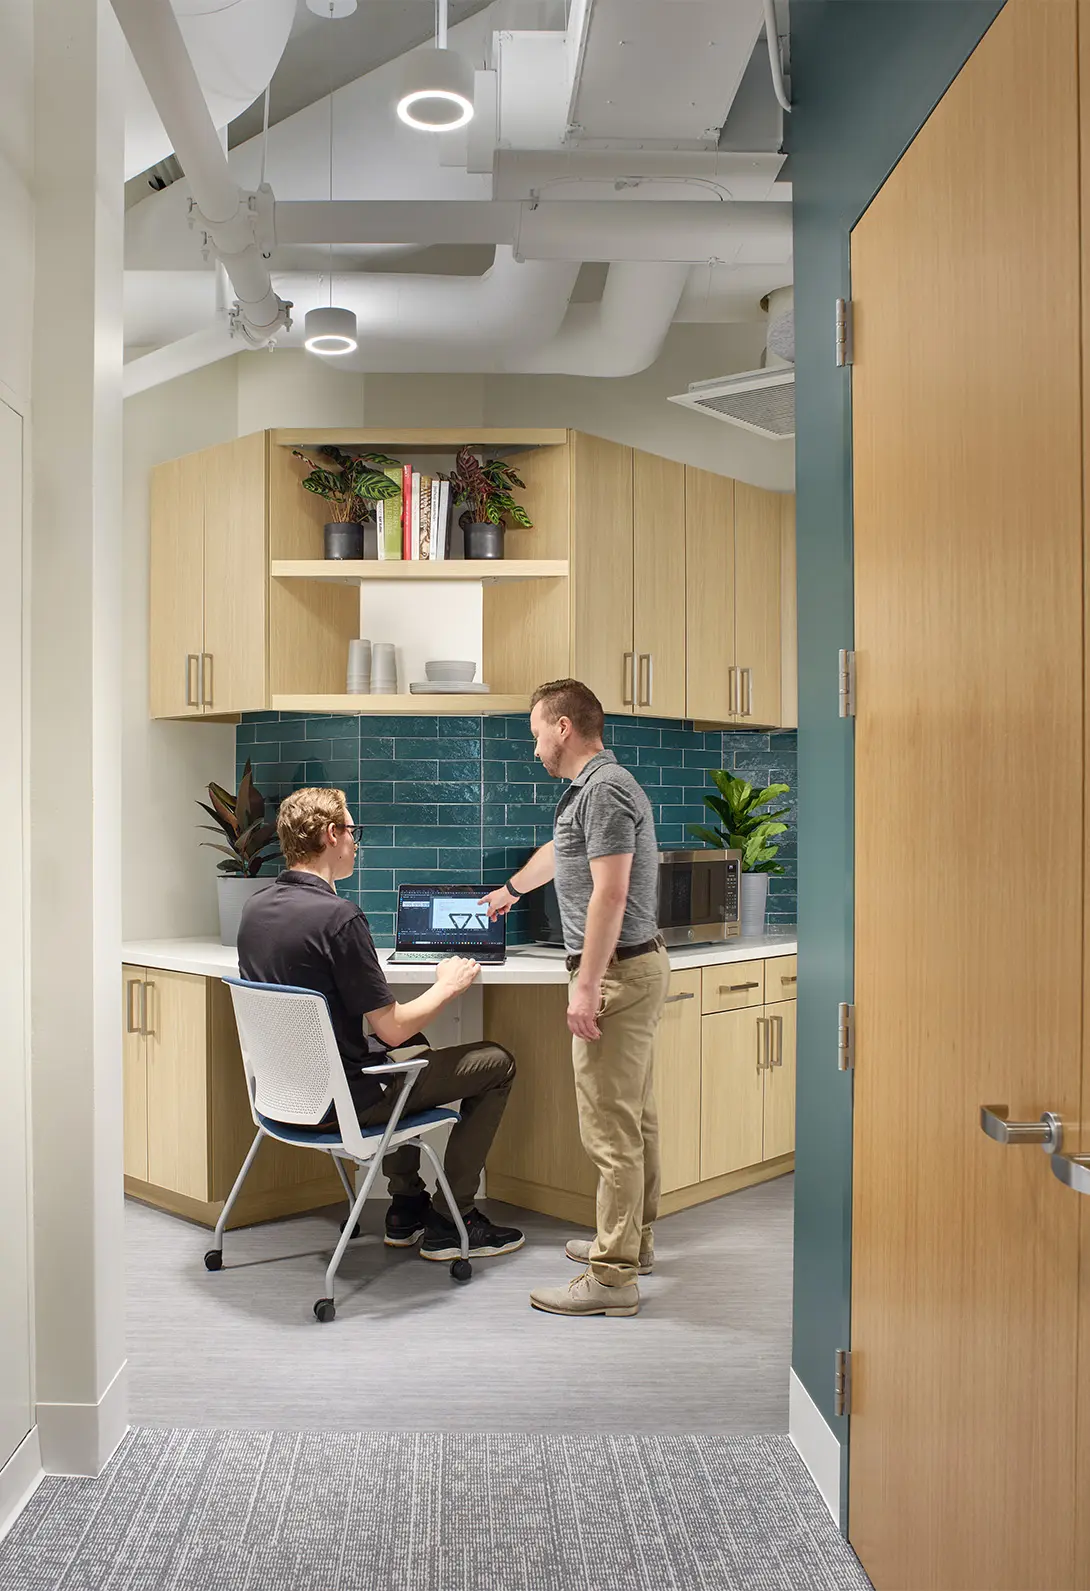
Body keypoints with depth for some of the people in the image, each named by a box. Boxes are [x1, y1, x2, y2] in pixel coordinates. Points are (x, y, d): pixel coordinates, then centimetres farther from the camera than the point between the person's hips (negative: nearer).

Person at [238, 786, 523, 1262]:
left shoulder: (254, 909, 1)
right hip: (342, 1102, -8)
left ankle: (406, 1207, 35)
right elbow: (392, 1028, -20)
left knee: (413, 1045, 34)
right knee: (496, 1064, 6)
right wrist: (447, 986, -2)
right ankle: (450, 1221, 14)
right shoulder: (338, 916, -25)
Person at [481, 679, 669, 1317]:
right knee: (636, 1114, 18)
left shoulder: (604, 789, -17)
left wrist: (587, 986, -24)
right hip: (637, 965, 11)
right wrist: (508, 891, 51)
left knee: (610, 1125, -6)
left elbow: (609, 892, -24)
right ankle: (634, 1238, 30)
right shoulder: (594, 786, 17)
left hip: (618, 970, -11)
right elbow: (555, 853, 35)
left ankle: (613, 1276, 1)